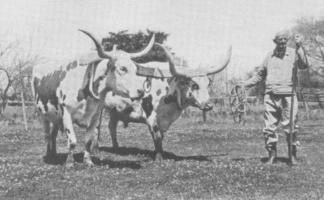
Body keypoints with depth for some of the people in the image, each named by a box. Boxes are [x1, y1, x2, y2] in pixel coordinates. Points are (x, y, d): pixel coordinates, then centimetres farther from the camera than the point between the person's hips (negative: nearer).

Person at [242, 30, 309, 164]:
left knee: (290, 127, -2)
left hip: (288, 96, -3)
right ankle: (272, 155, 14)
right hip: (271, 96, 3)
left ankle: (293, 155, 11)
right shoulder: (269, 56, 13)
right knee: (269, 128, 3)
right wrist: (245, 84, 17)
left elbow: (304, 65, -17)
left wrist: (299, 47, -25)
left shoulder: (293, 53, 2)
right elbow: (260, 74, 24)